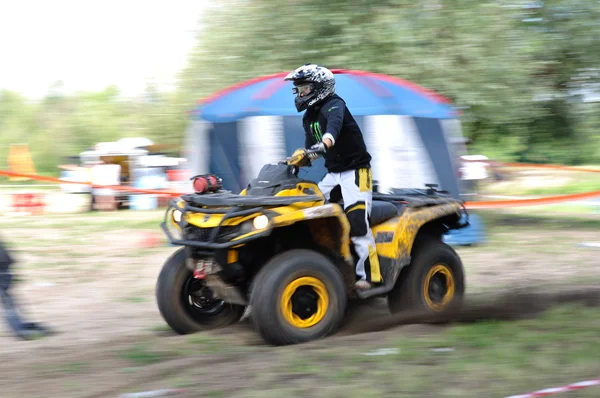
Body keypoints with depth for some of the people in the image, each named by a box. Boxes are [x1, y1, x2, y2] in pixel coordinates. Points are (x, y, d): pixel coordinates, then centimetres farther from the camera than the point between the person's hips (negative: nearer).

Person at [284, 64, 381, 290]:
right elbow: (312, 149, 19)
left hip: (355, 171, -9)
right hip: (333, 174, 9)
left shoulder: (334, 105, -14)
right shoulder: (309, 117, 12)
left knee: (357, 223, -18)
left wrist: (324, 144, -56)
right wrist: (300, 158, 0)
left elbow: (335, 124, -38)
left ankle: (369, 275, -15)